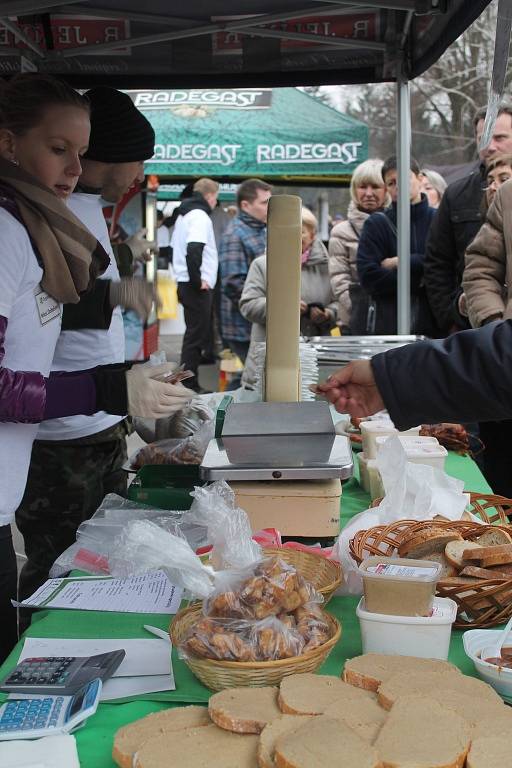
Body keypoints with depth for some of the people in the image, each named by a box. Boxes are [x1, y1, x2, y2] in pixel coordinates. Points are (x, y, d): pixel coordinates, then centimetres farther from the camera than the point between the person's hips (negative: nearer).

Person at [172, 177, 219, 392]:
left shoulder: (183, 215, 18)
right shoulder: (200, 216, -12)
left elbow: (175, 248, 24)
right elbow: (193, 250, -25)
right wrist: (197, 280, -19)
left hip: (185, 284, 10)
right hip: (199, 288, -10)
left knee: (194, 334, 15)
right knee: (196, 336, -6)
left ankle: (188, 384, 19)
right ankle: (189, 386, -4)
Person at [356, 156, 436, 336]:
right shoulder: (376, 224, 7)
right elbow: (369, 276, -5)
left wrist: (400, 263, -7)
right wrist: (420, 280, -8)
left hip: (434, 324, 0)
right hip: (387, 326, 0)